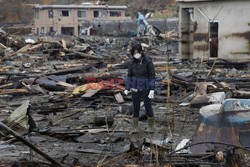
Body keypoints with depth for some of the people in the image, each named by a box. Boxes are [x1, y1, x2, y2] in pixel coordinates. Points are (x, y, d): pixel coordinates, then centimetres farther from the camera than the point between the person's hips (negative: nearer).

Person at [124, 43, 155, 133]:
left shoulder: (148, 61, -14)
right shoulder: (132, 61, -3)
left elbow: (152, 75, -11)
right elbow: (129, 75, 4)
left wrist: (152, 89, -16)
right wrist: (127, 88, -4)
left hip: (145, 88, -3)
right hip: (135, 88, 3)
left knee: (148, 107, 3)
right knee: (136, 108, 5)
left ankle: (151, 126, 23)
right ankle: (135, 127, 18)